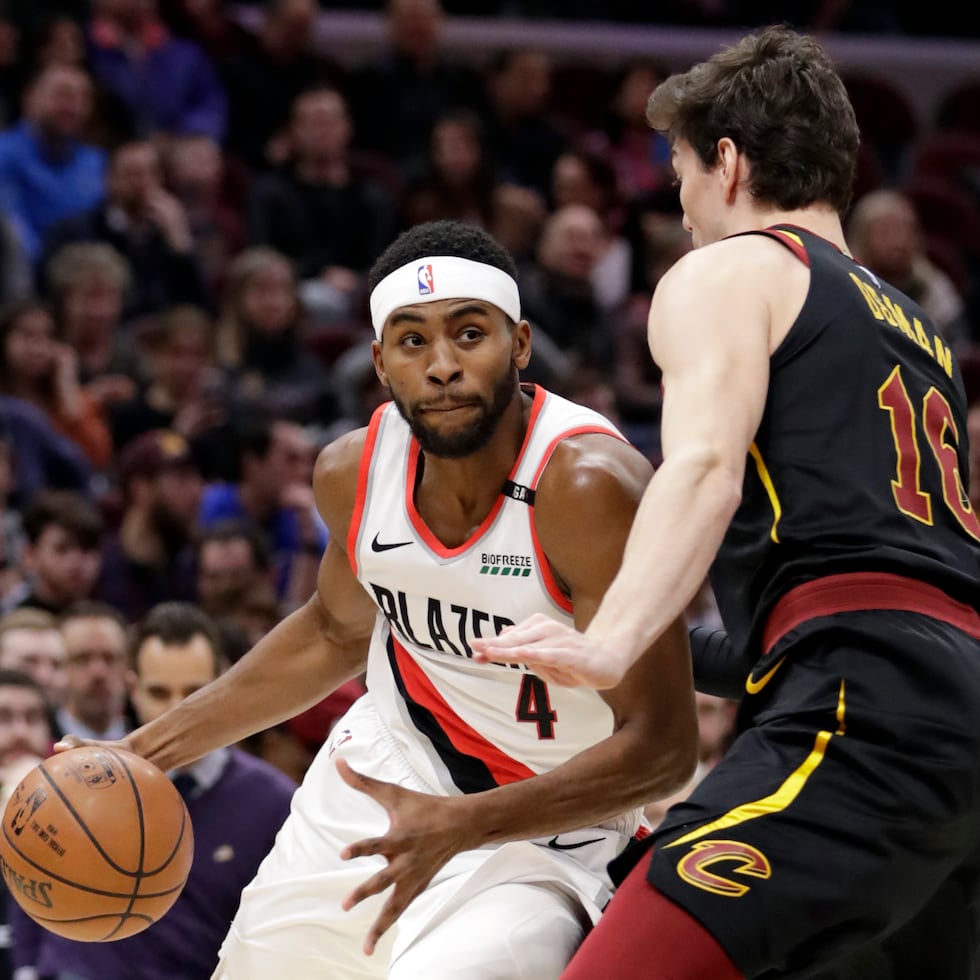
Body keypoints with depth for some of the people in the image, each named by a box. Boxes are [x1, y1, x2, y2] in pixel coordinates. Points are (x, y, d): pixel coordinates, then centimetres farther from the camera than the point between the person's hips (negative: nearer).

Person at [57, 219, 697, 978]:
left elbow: (661, 748, -30)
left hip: (545, 833, -6)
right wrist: (146, 750, 9)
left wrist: (462, 824, -40)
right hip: (386, 773, 6)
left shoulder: (588, 485, -29)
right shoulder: (353, 472, -10)